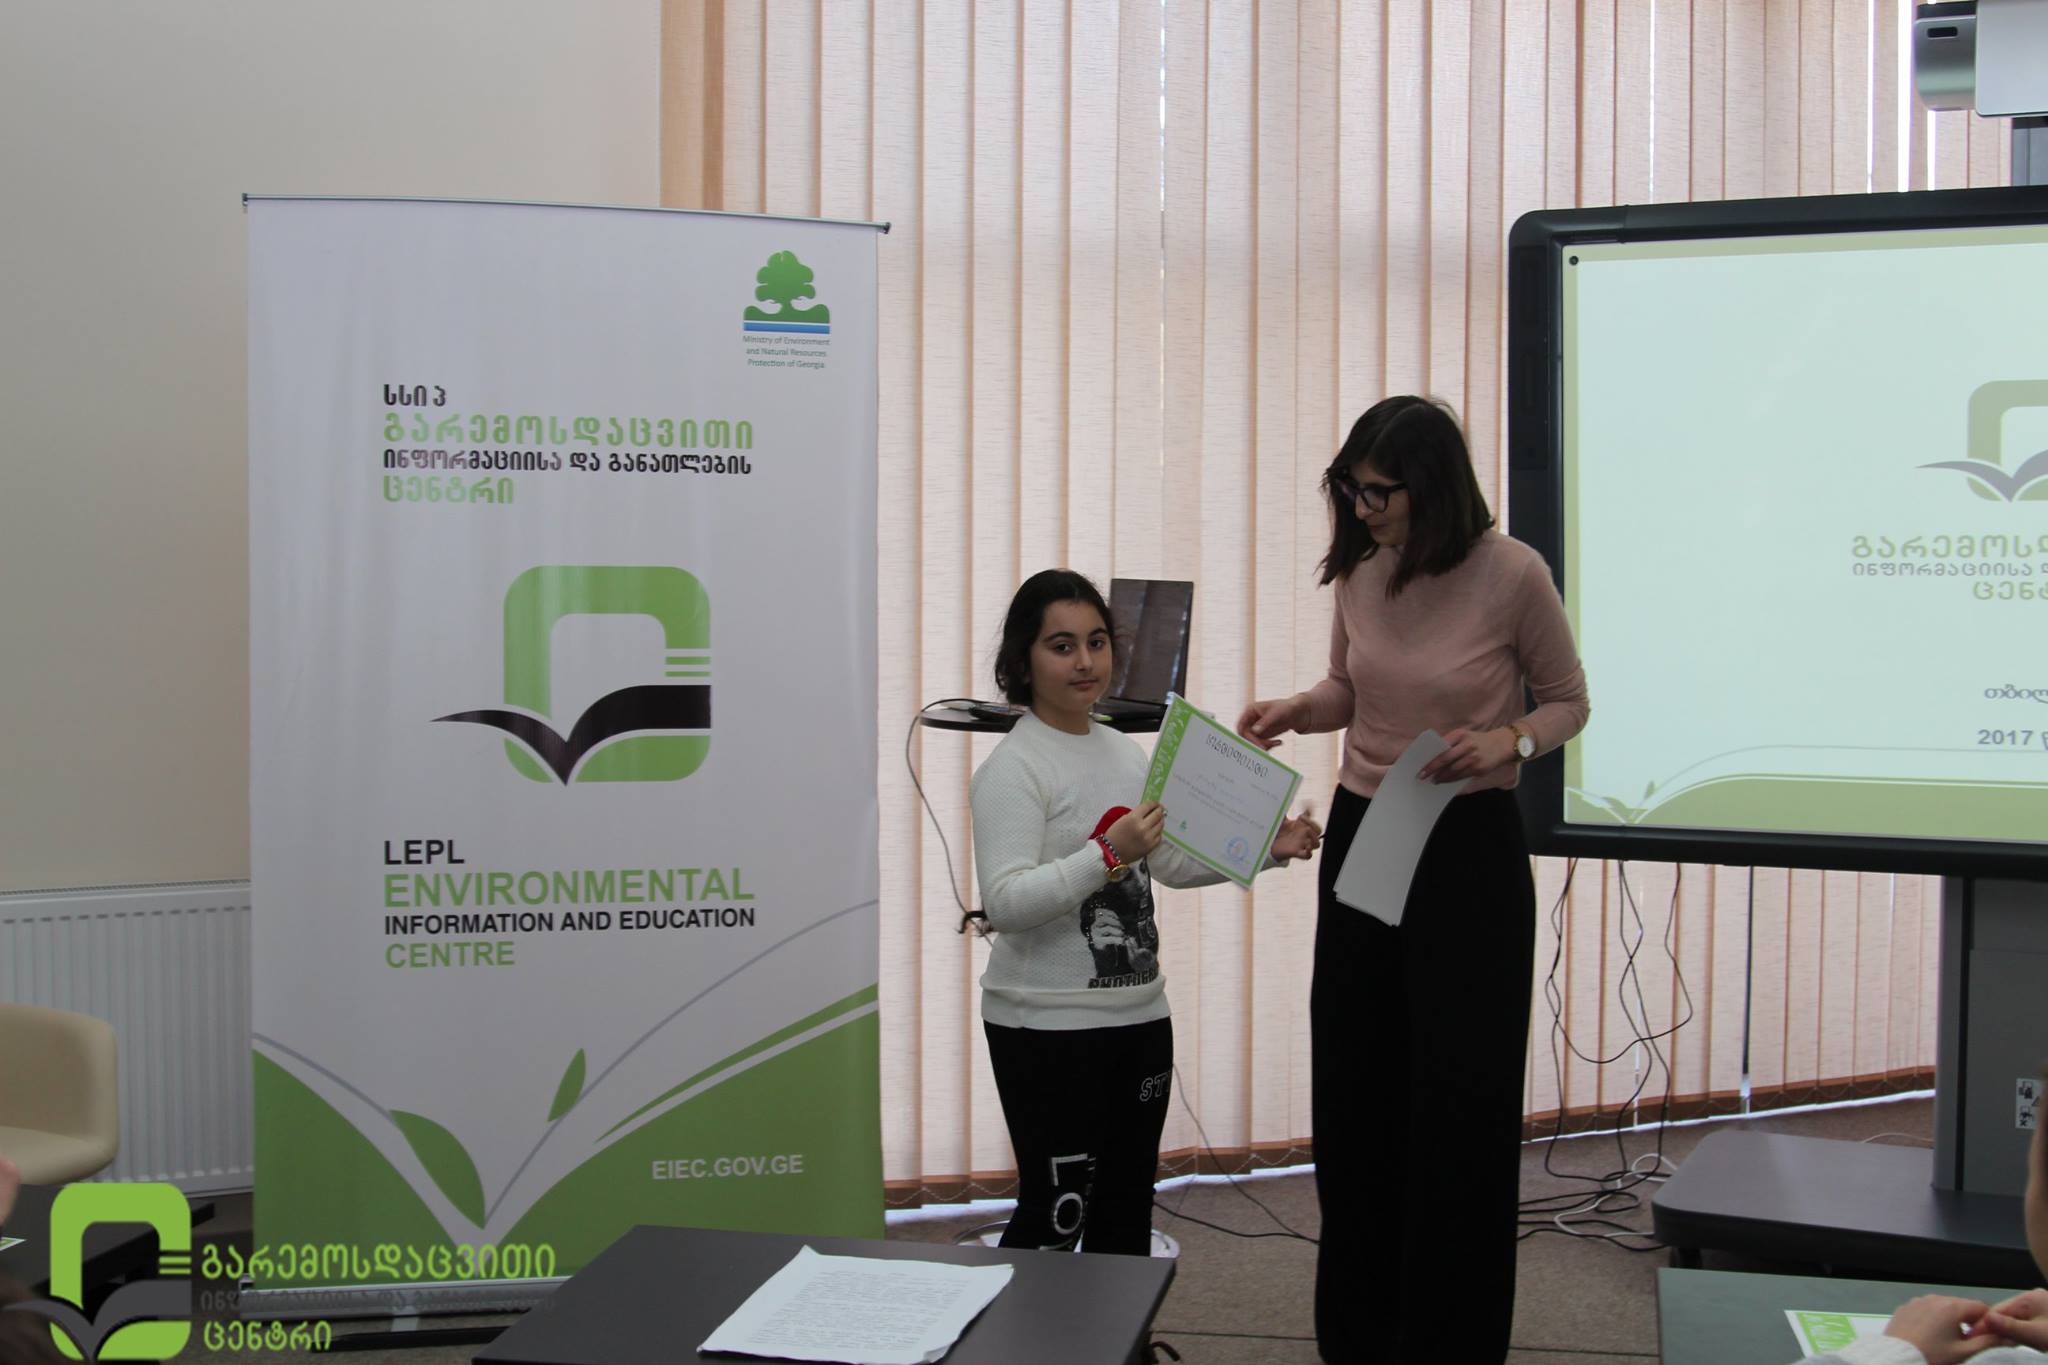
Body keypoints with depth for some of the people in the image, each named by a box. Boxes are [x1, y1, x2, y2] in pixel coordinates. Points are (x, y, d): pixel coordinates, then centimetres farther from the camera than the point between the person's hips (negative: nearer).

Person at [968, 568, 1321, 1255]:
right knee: (1057, 1214, -3)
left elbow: (1172, 862, 20)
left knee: (1126, 1210, 17)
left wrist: (1266, 848, 8)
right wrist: (1109, 855, -34)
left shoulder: (1125, 751, 10)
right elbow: (1003, 902, -24)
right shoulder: (1012, 768, -14)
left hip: (1140, 1015, 8)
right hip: (1047, 1025, -7)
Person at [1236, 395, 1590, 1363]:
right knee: (1354, 1091, 11)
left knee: (1459, 1100, 2)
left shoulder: (1512, 574, -14)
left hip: (1470, 848, -5)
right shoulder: (1358, 570, -1)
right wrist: (1297, 710, -5)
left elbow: (1569, 703, -1)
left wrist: (1508, 742, -20)